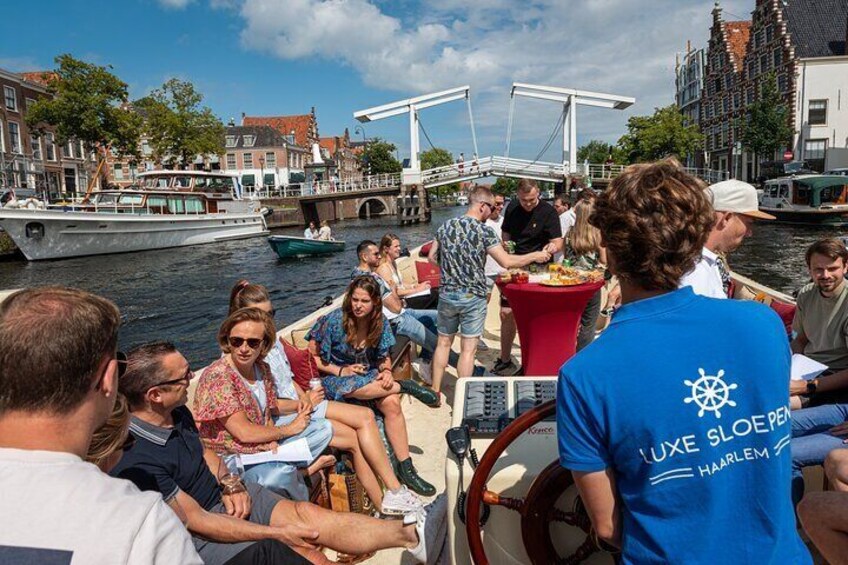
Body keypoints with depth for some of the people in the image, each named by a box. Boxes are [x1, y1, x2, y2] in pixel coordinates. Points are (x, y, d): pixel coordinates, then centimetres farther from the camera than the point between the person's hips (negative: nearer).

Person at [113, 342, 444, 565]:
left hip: (227, 498, 7)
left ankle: (411, 532, -6)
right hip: (201, 538, -7)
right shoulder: (136, 461, -28)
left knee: (309, 517, -9)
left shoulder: (177, 414, -2)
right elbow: (195, 521, -24)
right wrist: (277, 532, -21)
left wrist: (230, 485, -4)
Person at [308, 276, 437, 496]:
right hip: (335, 379, -3)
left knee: (391, 403, -27)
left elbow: (384, 356, 9)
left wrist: (386, 371, -14)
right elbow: (311, 357, -8)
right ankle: (406, 386, -22)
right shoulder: (334, 321, -15)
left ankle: (406, 468, -18)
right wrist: (341, 371, -18)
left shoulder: (380, 323, -2)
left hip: (368, 375, 3)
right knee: (350, 385, -40)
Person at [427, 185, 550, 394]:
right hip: (473, 297, -4)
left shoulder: (445, 226, 2)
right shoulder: (483, 231, -13)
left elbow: (432, 257, 9)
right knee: (468, 349, 4)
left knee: (444, 343, 16)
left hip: (447, 294, 5)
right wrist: (534, 256, -2)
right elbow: (506, 262, -14)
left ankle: (435, 392, 22)